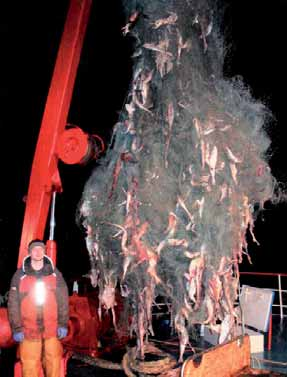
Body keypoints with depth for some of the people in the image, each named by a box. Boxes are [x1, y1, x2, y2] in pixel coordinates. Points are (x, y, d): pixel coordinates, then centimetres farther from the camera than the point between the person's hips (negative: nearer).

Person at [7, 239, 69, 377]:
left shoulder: (55, 273, 5)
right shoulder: (20, 275, 1)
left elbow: (63, 300, 6)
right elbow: (13, 303, 1)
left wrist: (63, 324, 1)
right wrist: (16, 328, -3)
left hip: (52, 329, 1)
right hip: (28, 330, -1)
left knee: (53, 363, 4)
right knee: (29, 366, 0)